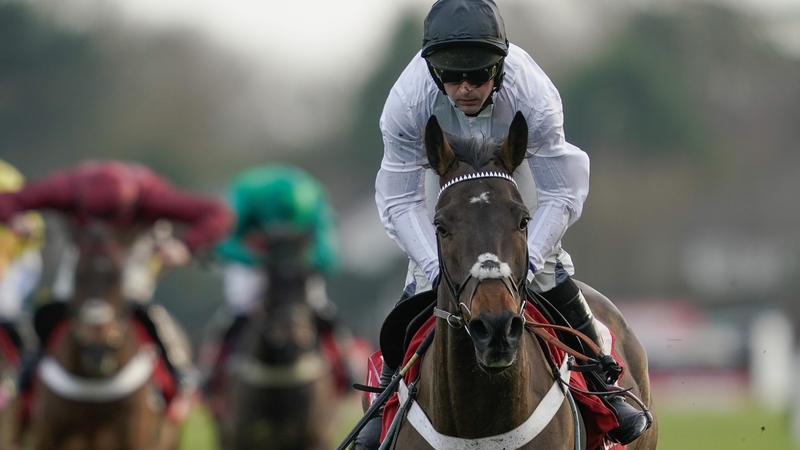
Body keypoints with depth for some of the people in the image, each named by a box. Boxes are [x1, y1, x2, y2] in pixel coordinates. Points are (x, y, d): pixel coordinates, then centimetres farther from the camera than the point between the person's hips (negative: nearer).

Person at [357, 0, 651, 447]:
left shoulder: (534, 98, -40)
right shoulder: (407, 104, -38)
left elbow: (560, 195, -29)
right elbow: (400, 202, -28)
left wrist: (526, 262, -40)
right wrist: (437, 269, -40)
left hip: (516, 163, 0)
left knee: (553, 275, -6)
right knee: (421, 282, -6)